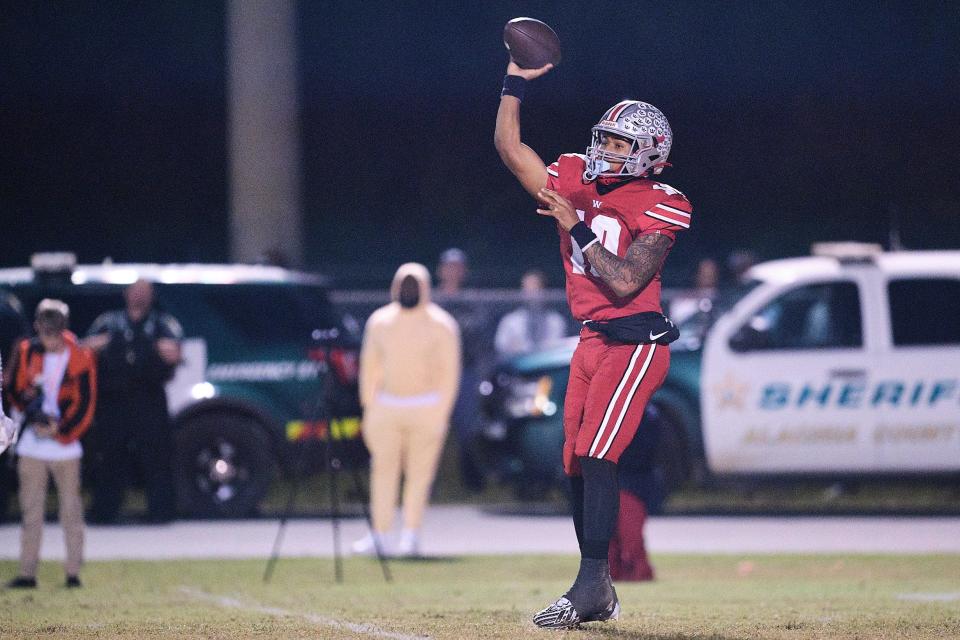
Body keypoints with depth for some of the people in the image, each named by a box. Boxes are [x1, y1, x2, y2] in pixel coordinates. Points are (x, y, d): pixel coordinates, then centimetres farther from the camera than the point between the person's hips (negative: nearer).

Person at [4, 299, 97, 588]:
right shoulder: (26, 352, 3)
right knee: (31, 511, 4)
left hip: (66, 445, -2)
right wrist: (34, 414, -11)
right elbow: (14, 391, 7)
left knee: (71, 510, -1)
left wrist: (60, 430, -15)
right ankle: (27, 572, 7)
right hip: (31, 446, 2)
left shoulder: (80, 358, -5)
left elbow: (85, 405, -5)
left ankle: (73, 572, 3)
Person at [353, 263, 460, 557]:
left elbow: (450, 372, -7)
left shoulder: (440, 326, -6)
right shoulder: (380, 322, 5)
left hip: (426, 409, -4)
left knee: (419, 474, -3)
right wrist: (368, 408, 9)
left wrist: (441, 414, -12)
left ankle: (411, 536, -1)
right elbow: (369, 367, 12)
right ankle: (380, 536, 0)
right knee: (383, 469, 1)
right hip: (387, 407, 4)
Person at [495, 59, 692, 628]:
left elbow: (624, 281, -19)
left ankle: (590, 586, -20)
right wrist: (516, 81, 8)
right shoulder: (577, 183, 10)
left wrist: (576, 227, -16)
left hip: (636, 342, -7)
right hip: (592, 342, 7)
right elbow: (509, 146, 12)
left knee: (595, 456, -18)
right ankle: (600, 595, 14)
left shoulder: (659, 208, -9)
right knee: (578, 466, 7)